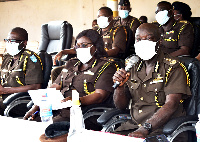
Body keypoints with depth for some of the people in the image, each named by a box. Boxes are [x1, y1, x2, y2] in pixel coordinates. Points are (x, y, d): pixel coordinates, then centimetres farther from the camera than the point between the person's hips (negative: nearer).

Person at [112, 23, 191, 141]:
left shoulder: (174, 68, -3)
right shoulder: (132, 67, 12)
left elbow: (171, 104, -17)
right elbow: (121, 106, 14)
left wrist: (145, 129, -28)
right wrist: (120, 86, -8)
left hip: (163, 128, -5)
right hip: (133, 125, 5)